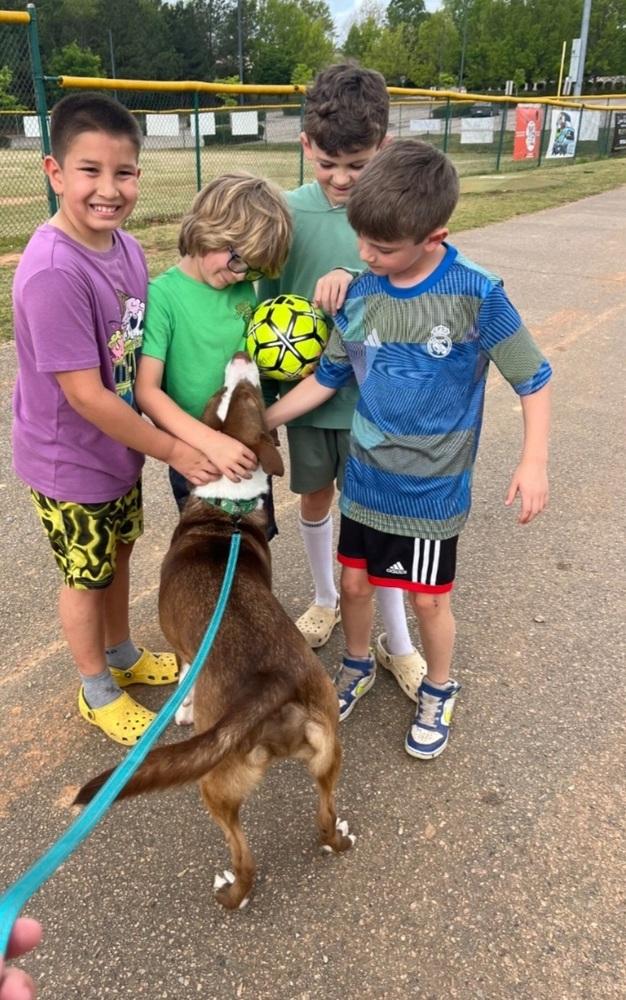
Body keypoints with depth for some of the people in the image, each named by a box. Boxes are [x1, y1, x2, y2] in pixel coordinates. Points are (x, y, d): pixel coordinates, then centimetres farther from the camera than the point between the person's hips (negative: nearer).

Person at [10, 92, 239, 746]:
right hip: (71, 464, -7)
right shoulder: (53, 272, -29)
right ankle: (96, 691, 37)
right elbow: (86, 396, -27)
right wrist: (176, 453, -19)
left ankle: (122, 656, 49)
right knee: (86, 576, 13)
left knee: (117, 554, 23)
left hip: (120, 446, 7)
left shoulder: (125, 248, -5)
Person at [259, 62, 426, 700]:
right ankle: (325, 599, 43)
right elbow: (266, 305, 0)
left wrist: (357, 280, -27)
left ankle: (395, 640, 24)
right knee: (315, 499, 17)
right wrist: (265, 393, -2)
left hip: (372, 394, -2)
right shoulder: (287, 212, -7)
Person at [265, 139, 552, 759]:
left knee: (428, 598, 11)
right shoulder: (360, 294, -6)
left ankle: (438, 691, 39)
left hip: (432, 486, -3)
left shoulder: (476, 295, -17)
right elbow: (326, 378, 4)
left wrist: (534, 460, -13)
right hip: (365, 476, 4)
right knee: (354, 581, 15)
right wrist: (258, 423, 1)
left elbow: (532, 377, -7)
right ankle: (357, 667, 44)